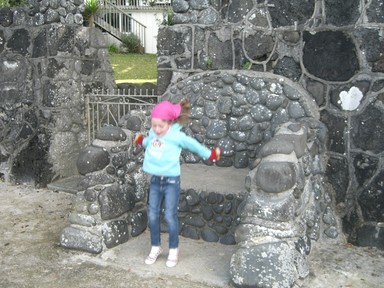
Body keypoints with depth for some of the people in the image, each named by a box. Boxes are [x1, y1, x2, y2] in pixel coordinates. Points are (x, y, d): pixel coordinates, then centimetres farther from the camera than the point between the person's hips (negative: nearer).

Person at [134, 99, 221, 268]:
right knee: (152, 216, 8)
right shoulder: (153, 133, 2)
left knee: (170, 216, -2)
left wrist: (210, 154, 11)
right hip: (155, 180, 5)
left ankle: (173, 250, 15)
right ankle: (156, 247, 25)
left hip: (171, 181, -5)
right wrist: (141, 141, 46)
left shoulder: (177, 136, -13)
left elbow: (193, 145, 1)